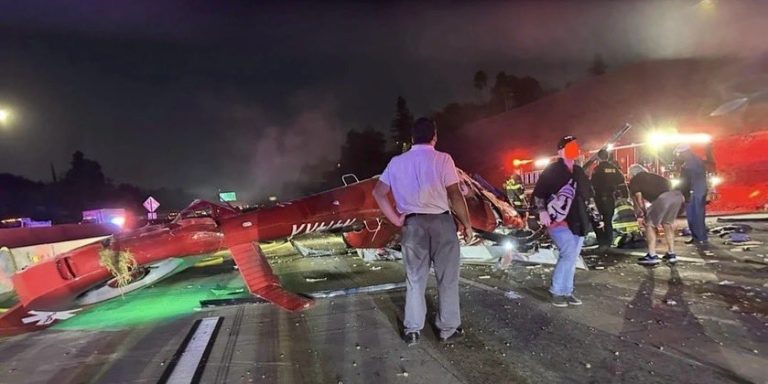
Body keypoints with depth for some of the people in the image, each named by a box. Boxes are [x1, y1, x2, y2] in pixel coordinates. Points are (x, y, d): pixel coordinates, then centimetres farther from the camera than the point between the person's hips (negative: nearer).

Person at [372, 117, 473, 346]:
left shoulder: (396, 162, 6)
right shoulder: (442, 159, -7)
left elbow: (378, 192, 6)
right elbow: (455, 195, -11)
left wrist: (396, 219, 6)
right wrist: (466, 223, -1)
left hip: (412, 224, 4)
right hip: (441, 222, -3)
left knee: (414, 279, 13)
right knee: (447, 278, 9)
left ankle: (412, 331, 18)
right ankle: (449, 329, 18)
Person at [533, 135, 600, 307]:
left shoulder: (579, 172, 16)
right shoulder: (551, 170, -5)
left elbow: (588, 195, 24)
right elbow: (538, 193, -9)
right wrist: (542, 211, -21)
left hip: (577, 222, 8)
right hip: (558, 221, -7)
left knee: (572, 258, 10)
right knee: (569, 254, -17)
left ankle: (566, 292, 21)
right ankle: (556, 292, -4)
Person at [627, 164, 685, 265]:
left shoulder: (634, 181, 19)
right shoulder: (653, 176, 37)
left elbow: (639, 199, 11)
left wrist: (640, 215, 20)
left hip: (663, 198, -6)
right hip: (677, 195, 6)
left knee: (649, 224, 10)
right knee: (668, 223, 25)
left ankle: (652, 256, 9)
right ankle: (671, 254, 31)